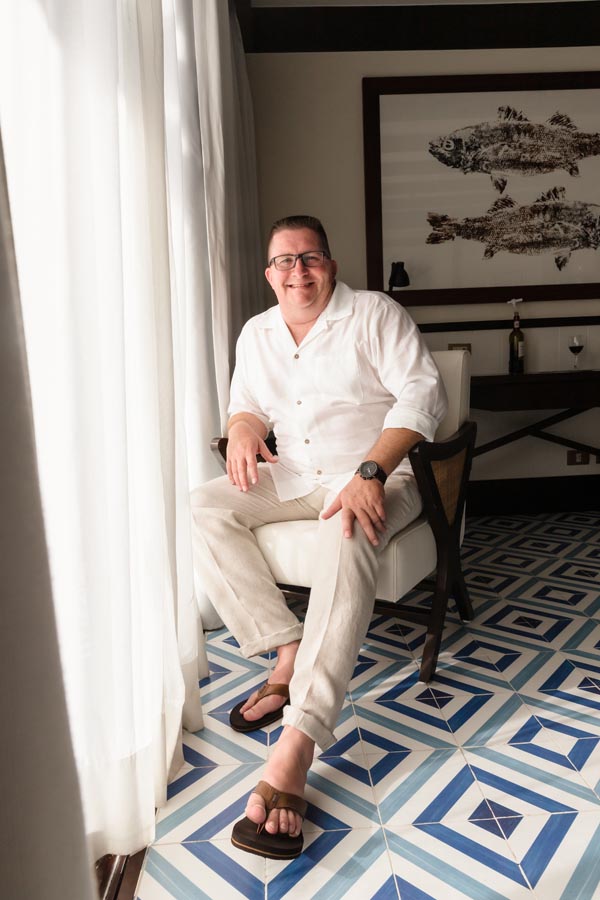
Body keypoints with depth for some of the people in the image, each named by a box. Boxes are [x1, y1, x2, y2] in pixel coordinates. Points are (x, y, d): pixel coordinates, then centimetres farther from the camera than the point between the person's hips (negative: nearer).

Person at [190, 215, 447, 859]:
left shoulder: (375, 314, -3)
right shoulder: (256, 334, 13)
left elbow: (424, 393, -14)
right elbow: (248, 404, 20)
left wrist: (370, 472, -29)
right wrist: (242, 432, -8)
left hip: (376, 473, -5)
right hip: (292, 475, 6)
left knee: (348, 534, -39)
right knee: (204, 508, -18)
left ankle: (295, 747, -40)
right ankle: (289, 655, -18)